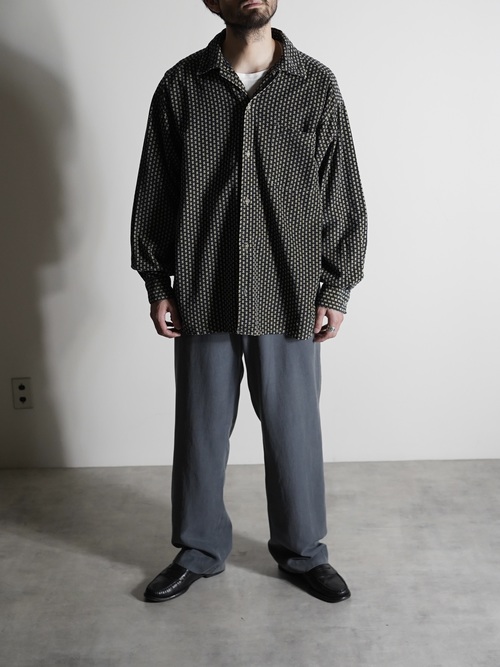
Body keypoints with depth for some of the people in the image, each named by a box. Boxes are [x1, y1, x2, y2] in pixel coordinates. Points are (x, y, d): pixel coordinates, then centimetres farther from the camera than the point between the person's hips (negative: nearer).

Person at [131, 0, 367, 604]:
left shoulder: (316, 86, 1)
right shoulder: (180, 86, 2)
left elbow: (341, 195, 2)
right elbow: (154, 192, 5)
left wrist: (335, 291, -1)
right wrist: (157, 285, 3)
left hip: (289, 298, 0)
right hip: (202, 298, 1)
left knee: (293, 428, 10)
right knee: (200, 429, 12)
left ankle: (301, 552, 33)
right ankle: (200, 551, 34)